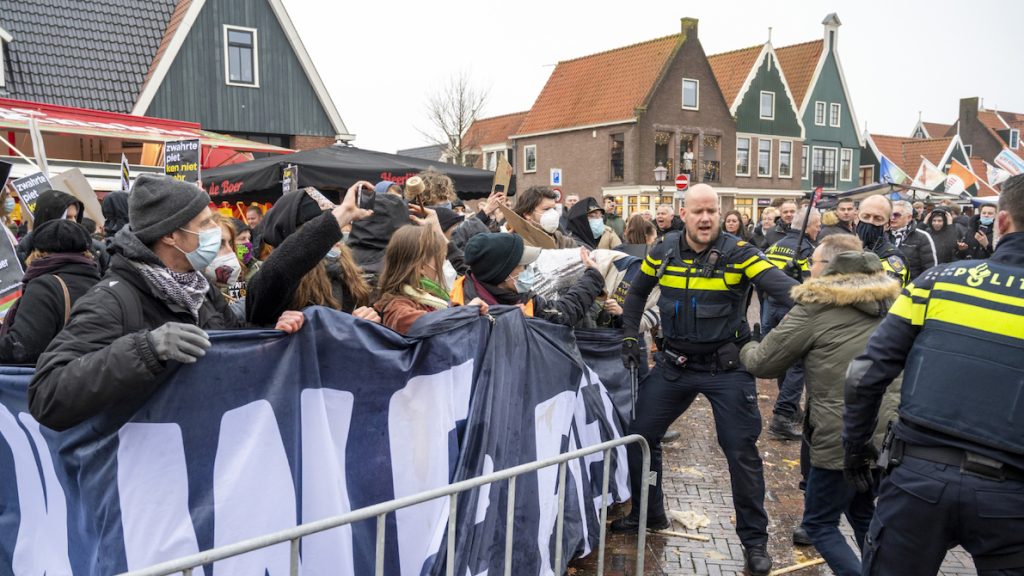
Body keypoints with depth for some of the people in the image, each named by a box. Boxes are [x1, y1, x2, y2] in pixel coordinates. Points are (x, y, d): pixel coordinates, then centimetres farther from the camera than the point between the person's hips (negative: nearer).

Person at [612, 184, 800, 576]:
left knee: (741, 451, 0)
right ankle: (649, 513, 33)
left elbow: (781, 285, -27)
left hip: (726, 367, -4)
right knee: (640, 435, 10)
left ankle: (754, 539, 20)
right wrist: (629, 337, 10)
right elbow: (637, 292, 15)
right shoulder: (662, 251, -2)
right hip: (674, 364, 4)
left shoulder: (737, 253, -14)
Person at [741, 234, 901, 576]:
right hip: (888, 433, 7)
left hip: (842, 439, -7)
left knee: (820, 524, 10)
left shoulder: (816, 307, -9)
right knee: (863, 513, 27)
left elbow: (763, 364, -3)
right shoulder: (888, 302, 8)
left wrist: (745, 349, 20)